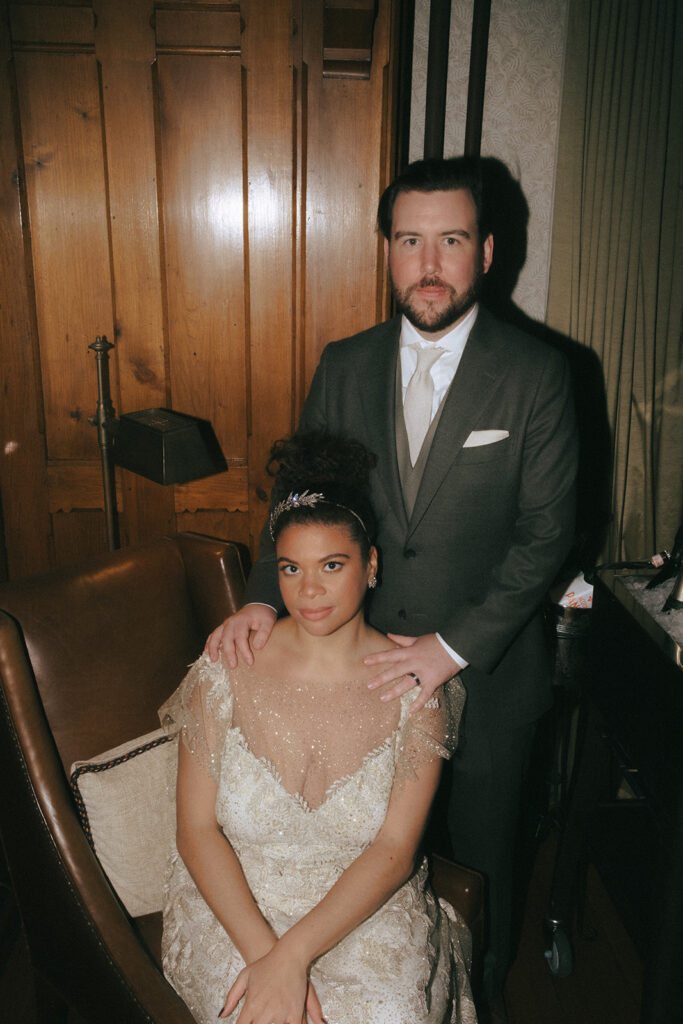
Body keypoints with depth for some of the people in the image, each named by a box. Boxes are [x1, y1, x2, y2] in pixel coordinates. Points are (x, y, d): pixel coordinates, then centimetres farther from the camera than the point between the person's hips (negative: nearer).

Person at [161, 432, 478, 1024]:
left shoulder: (413, 684, -9)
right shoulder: (228, 671, -8)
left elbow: (395, 848, -10)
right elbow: (198, 828, -6)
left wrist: (294, 954, -20)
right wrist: (262, 950, -18)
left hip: (368, 906, 1)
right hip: (235, 903, 0)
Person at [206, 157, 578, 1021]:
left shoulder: (536, 374, -13)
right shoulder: (343, 367, -2)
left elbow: (545, 533, -14)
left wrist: (454, 645, -21)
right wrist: (263, 596, -16)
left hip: (484, 674, -2)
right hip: (363, 665, 3)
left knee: (480, 853, 21)